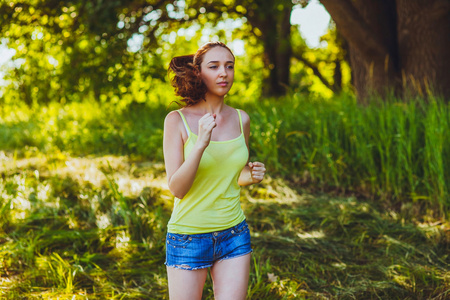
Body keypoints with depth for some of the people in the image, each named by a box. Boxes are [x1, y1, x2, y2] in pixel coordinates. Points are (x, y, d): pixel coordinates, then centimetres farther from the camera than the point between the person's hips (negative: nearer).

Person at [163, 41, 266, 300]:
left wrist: (250, 176, -5)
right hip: (188, 238, -3)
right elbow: (177, 188, -14)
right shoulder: (177, 120, -9)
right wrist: (201, 144, -26)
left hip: (234, 237, 3)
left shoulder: (241, 120, 3)